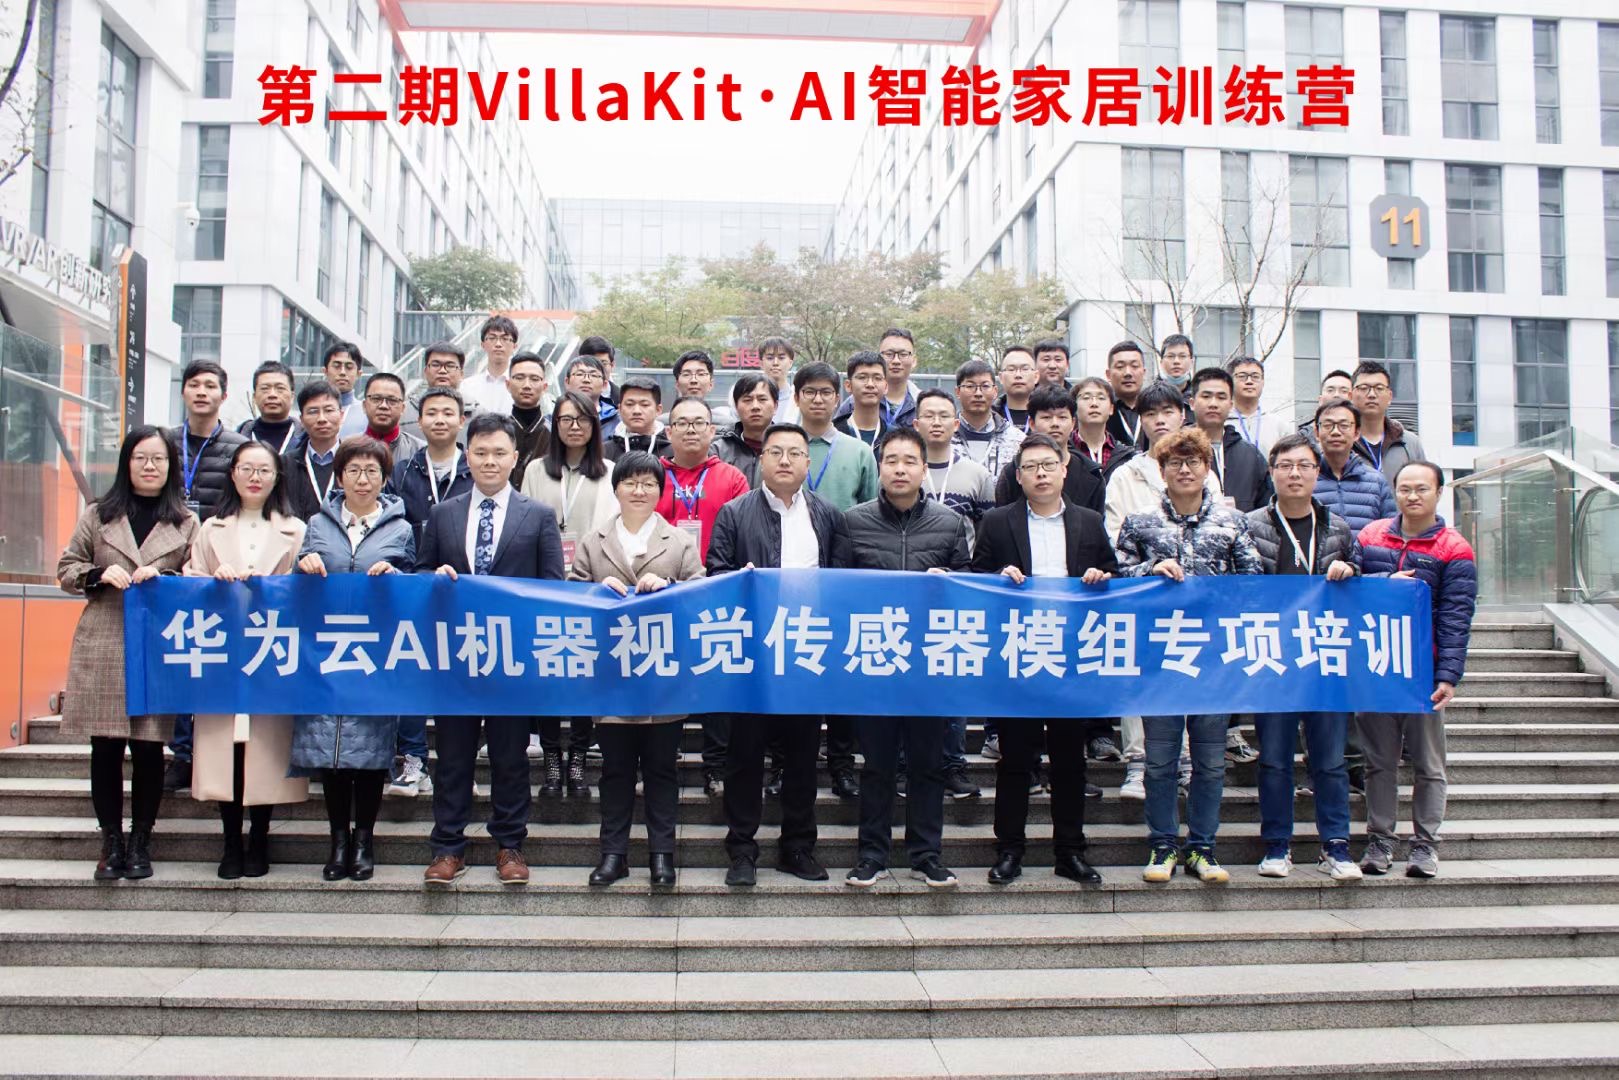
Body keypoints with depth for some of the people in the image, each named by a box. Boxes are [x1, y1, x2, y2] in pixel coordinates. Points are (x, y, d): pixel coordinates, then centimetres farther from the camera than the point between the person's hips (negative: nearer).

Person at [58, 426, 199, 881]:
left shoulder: (185, 523, 7)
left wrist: (163, 577, -13)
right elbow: (66, 569, 12)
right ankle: (112, 843, 13)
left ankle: (140, 844, 13)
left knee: (148, 749, 0)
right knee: (105, 748, 2)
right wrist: (100, 575, -7)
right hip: (102, 648, 1)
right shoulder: (98, 515, 12)